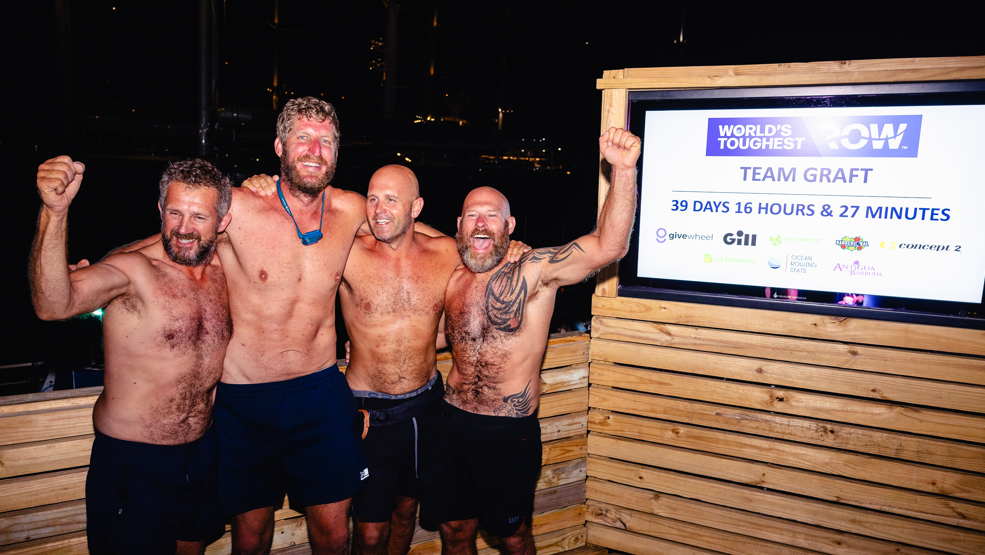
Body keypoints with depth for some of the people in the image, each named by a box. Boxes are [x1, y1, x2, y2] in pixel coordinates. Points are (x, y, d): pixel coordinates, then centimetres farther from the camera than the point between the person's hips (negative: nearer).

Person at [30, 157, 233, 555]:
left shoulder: (223, 274, 0)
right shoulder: (132, 270, -19)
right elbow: (53, 305, -37)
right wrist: (55, 212, -51)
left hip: (203, 454, 6)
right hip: (134, 464, -6)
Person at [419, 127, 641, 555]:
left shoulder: (534, 271, -13)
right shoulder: (451, 279, 2)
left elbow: (608, 246, -27)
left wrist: (623, 169, -39)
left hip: (509, 433, -4)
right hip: (450, 423, 4)